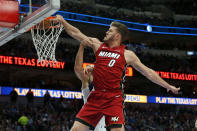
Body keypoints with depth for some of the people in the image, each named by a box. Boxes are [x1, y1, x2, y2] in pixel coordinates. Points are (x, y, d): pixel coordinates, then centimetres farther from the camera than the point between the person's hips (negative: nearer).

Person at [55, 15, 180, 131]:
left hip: (113, 98, -3)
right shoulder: (98, 45, 14)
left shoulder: (127, 54, 5)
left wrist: (167, 86, 8)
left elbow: (147, 72, 8)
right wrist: (62, 21, 15)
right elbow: (76, 33, 19)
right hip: (96, 97, 4)